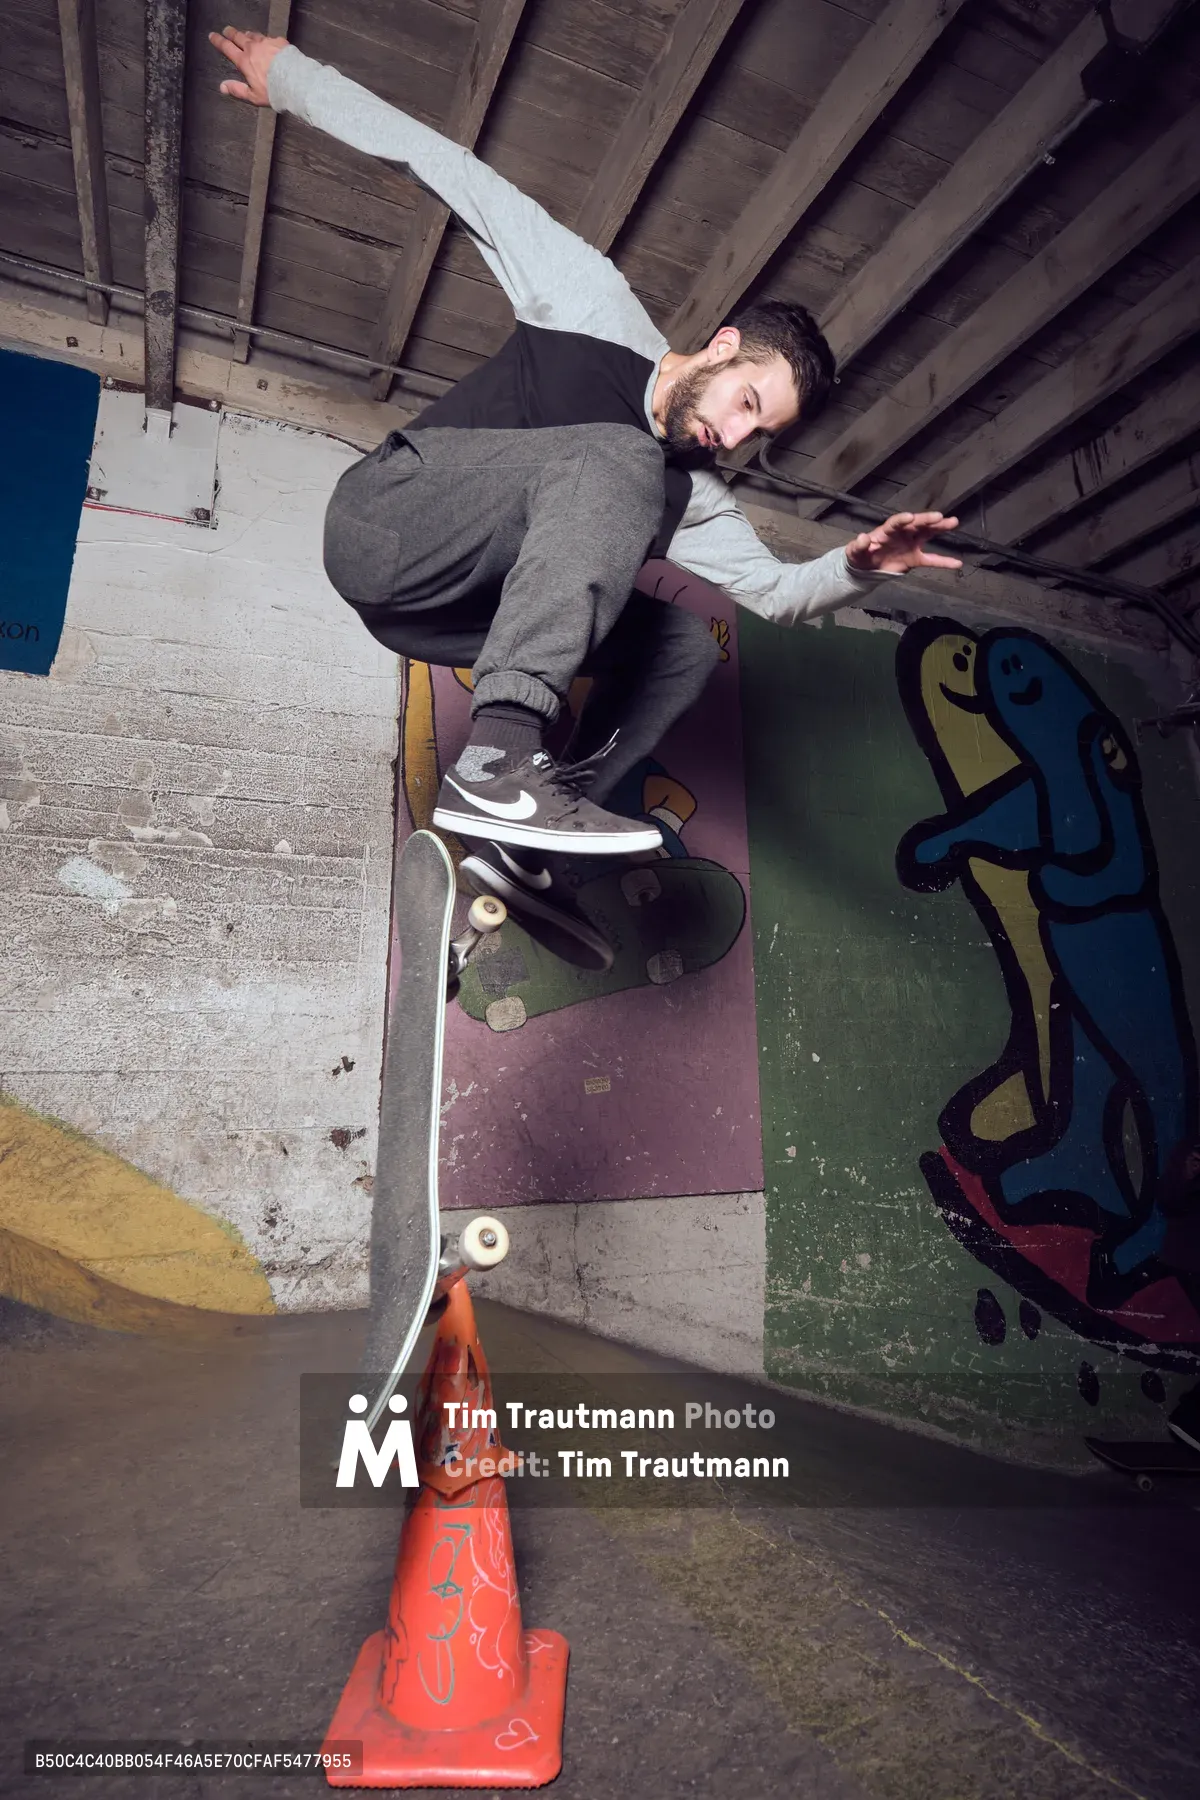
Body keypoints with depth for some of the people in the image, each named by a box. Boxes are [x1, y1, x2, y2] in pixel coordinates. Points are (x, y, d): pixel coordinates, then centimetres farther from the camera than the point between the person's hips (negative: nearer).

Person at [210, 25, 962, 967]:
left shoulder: (691, 491, 11)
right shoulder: (602, 311, -1)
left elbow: (777, 588, 11)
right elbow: (460, 174, 2)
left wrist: (857, 565, -8)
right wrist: (293, 75, 3)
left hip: (455, 612, 6)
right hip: (384, 526, -6)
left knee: (683, 640, -5)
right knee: (612, 461, -27)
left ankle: (519, 845, -18)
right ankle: (499, 759, -41)